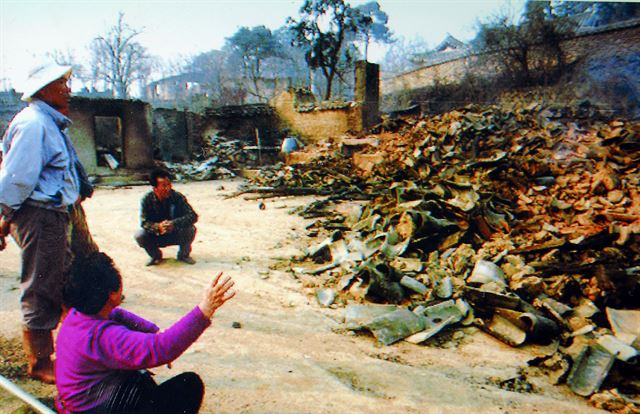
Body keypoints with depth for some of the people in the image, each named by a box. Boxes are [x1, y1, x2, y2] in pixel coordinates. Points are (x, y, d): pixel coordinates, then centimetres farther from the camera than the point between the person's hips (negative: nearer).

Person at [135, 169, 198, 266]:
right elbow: (144, 222, -19)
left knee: (190, 229, -28)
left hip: (175, 235, -1)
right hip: (155, 236, 1)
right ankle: (156, 256, 5)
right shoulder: (147, 199, -16)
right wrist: (158, 226, -41)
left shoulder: (178, 197, -17)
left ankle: (183, 255, 2)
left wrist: (174, 223, -39)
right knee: (139, 235, -27)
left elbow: (193, 216, -24)